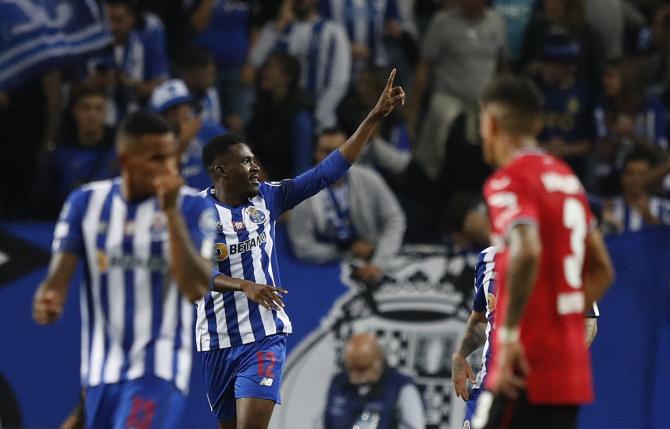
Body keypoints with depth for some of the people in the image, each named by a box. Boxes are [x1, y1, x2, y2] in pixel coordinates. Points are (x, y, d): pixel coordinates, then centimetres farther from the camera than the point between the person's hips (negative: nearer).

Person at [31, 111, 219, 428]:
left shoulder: (191, 206, -7)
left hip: (157, 369, -4)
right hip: (102, 368, 4)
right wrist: (49, 299, -27)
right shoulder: (86, 202, 3)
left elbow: (196, 288, -18)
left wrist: (171, 212, -24)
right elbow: (59, 277, -2)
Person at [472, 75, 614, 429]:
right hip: (572, 368, 9)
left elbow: (527, 251, -28)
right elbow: (602, 271, 22)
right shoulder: (567, 178, 17)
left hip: (527, 370, -9)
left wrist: (509, 333, -23)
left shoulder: (508, 182, -10)